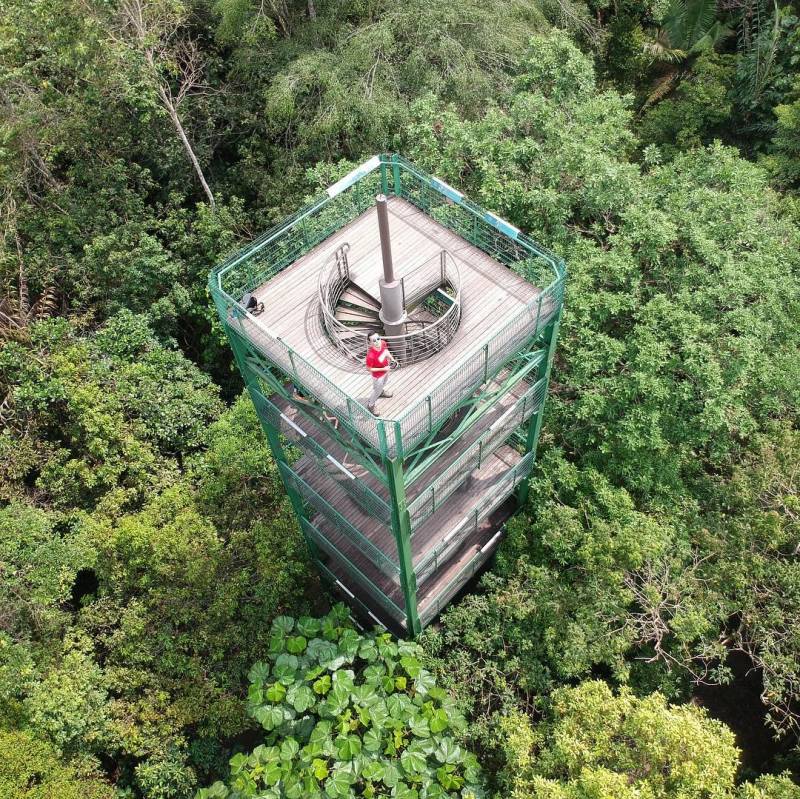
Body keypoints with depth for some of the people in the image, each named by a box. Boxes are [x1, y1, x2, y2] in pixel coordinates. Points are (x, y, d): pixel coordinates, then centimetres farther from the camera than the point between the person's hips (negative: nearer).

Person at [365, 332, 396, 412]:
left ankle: (381, 391, 71)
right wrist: (383, 369, -28)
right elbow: (369, 368, -28)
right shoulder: (370, 355, -44)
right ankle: (370, 406, 46)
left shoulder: (383, 343, -25)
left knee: (384, 382, 37)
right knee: (377, 390, 18)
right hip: (378, 375, -6)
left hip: (386, 369, 6)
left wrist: (392, 359, -11)